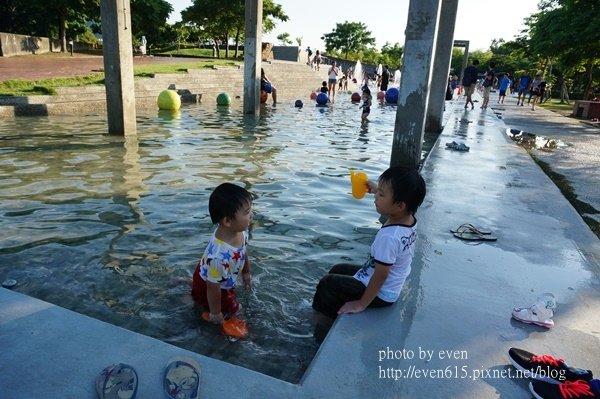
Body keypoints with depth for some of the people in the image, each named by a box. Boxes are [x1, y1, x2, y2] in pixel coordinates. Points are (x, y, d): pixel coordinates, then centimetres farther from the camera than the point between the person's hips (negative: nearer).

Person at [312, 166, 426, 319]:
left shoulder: (389, 236, -37)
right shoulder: (410, 219, -12)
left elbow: (381, 276, -29)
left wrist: (361, 304, -19)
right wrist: (377, 189, 8)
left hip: (379, 294, -9)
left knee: (327, 284, 4)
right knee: (337, 270, 23)